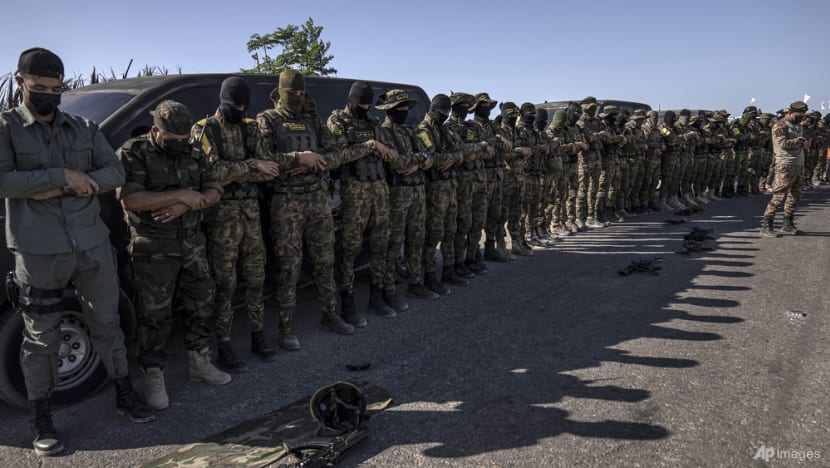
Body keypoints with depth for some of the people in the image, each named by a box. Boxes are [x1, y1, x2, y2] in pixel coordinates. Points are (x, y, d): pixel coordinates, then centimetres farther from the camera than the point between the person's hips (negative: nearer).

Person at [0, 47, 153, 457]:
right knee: (41, 338, 7)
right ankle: (40, 419, 22)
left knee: (107, 323, 13)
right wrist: (63, 176, -19)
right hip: (38, 251, -3)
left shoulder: (85, 128, 10)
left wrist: (67, 186, -11)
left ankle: (125, 395, 28)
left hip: (92, 243, 4)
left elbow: (115, 172, 2)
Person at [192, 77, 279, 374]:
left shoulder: (250, 128, 12)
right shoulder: (203, 130, -2)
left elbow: (269, 170, 0)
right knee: (225, 284, 1)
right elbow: (214, 169, -17)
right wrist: (252, 166, -17)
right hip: (222, 214, -5)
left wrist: (231, 175, -13)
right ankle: (223, 348, 12)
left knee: (255, 279, 11)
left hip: (251, 210, 5)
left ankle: (258, 337, 24)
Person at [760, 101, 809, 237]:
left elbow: (805, 145, 16)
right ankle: (767, 227, -10)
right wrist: (799, 141, -10)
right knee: (779, 196, -12)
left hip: (799, 165, 9)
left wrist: (805, 143, -7)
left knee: (794, 196, 11)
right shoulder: (779, 126, -8)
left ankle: (788, 225, 19)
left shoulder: (798, 127, 18)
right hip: (785, 166, -9)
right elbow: (783, 144, -20)